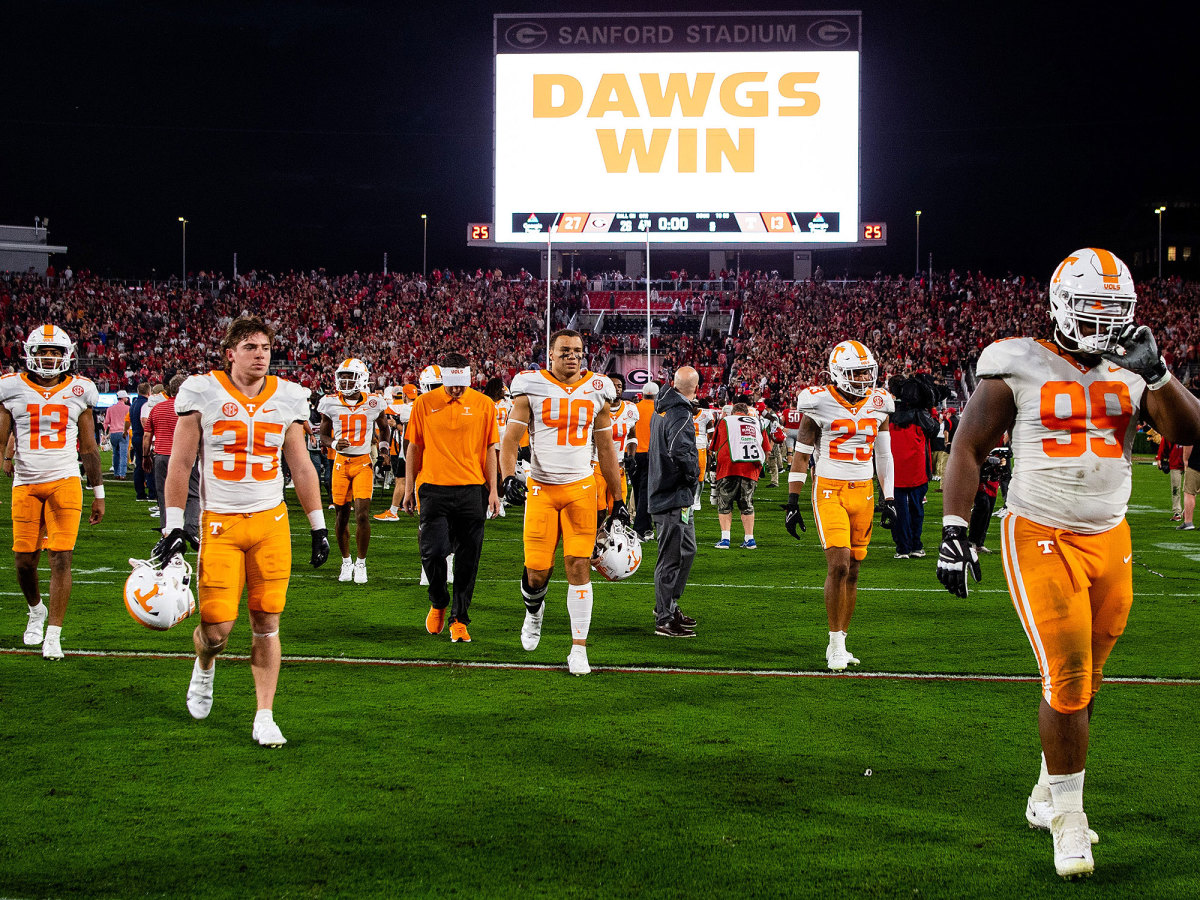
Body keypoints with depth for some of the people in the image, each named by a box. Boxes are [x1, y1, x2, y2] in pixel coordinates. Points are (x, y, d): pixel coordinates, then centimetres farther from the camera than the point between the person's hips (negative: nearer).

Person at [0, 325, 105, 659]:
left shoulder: (79, 391, 6)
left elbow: (89, 447, 11)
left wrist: (99, 493, 11)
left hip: (65, 481, -1)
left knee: (61, 558, -9)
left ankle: (53, 635, -2)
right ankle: (36, 611, 33)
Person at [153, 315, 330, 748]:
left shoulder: (287, 398, 4)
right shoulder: (203, 393, -4)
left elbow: (301, 467, 12)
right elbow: (180, 464, 0)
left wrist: (319, 527, 10)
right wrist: (173, 526, -4)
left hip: (271, 522, 2)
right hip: (219, 523, -2)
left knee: (267, 622, 1)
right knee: (217, 626, -5)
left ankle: (264, 717, 11)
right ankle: (204, 667, 31)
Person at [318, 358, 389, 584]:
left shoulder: (373, 403, -2)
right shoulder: (331, 403, -1)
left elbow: (383, 427, 17)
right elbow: (323, 434, 8)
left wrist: (383, 447, 2)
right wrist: (334, 444, -12)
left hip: (363, 463, -1)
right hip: (341, 462, 2)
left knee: (362, 515, -11)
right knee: (342, 515, 6)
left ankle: (361, 563, 4)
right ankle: (346, 561, 24)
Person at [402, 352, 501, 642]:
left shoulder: (483, 405, 3)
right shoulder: (425, 404, 3)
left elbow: (489, 450, 8)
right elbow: (414, 448, 10)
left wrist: (493, 490, 3)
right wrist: (409, 488, 8)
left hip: (472, 490, 1)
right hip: (434, 489, 0)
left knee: (467, 560, 2)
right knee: (433, 551, -10)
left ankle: (459, 619, 15)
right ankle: (438, 602, 18)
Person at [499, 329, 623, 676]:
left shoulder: (597, 390, 7)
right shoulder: (531, 387, -1)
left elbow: (606, 450, 13)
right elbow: (510, 439, -3)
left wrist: (618, 501, 12)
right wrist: (509, 477, -22)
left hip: (580, 488, 1)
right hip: (540, 490, -1)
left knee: (579, 566, -5)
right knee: (537, 570, -3)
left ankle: (578, 649, 2)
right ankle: (534, 610, 33)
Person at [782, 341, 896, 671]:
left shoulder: (878, 404, 6)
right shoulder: (820, 403, -6)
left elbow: (884, 456, 15)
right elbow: (801, 455, -1)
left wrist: (889, 500, 10)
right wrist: (792, 503, -4)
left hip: (863, 492, 4)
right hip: (830, 491, -4)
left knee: (852, 571, 6)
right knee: (838, 565, -16)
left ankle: (838, 644, 15)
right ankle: (836, 643, -5)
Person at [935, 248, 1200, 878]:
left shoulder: (1131, 368, 7)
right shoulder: (1018, 369, -5)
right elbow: (968, 448, -4)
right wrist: (954, 530, -12)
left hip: (1110, 541, 5)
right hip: (1041, 540, -5)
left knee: (1084, 683, 10)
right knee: (1066, 682, -11)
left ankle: (1049, 796, 27)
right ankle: (1068, 815, 2)